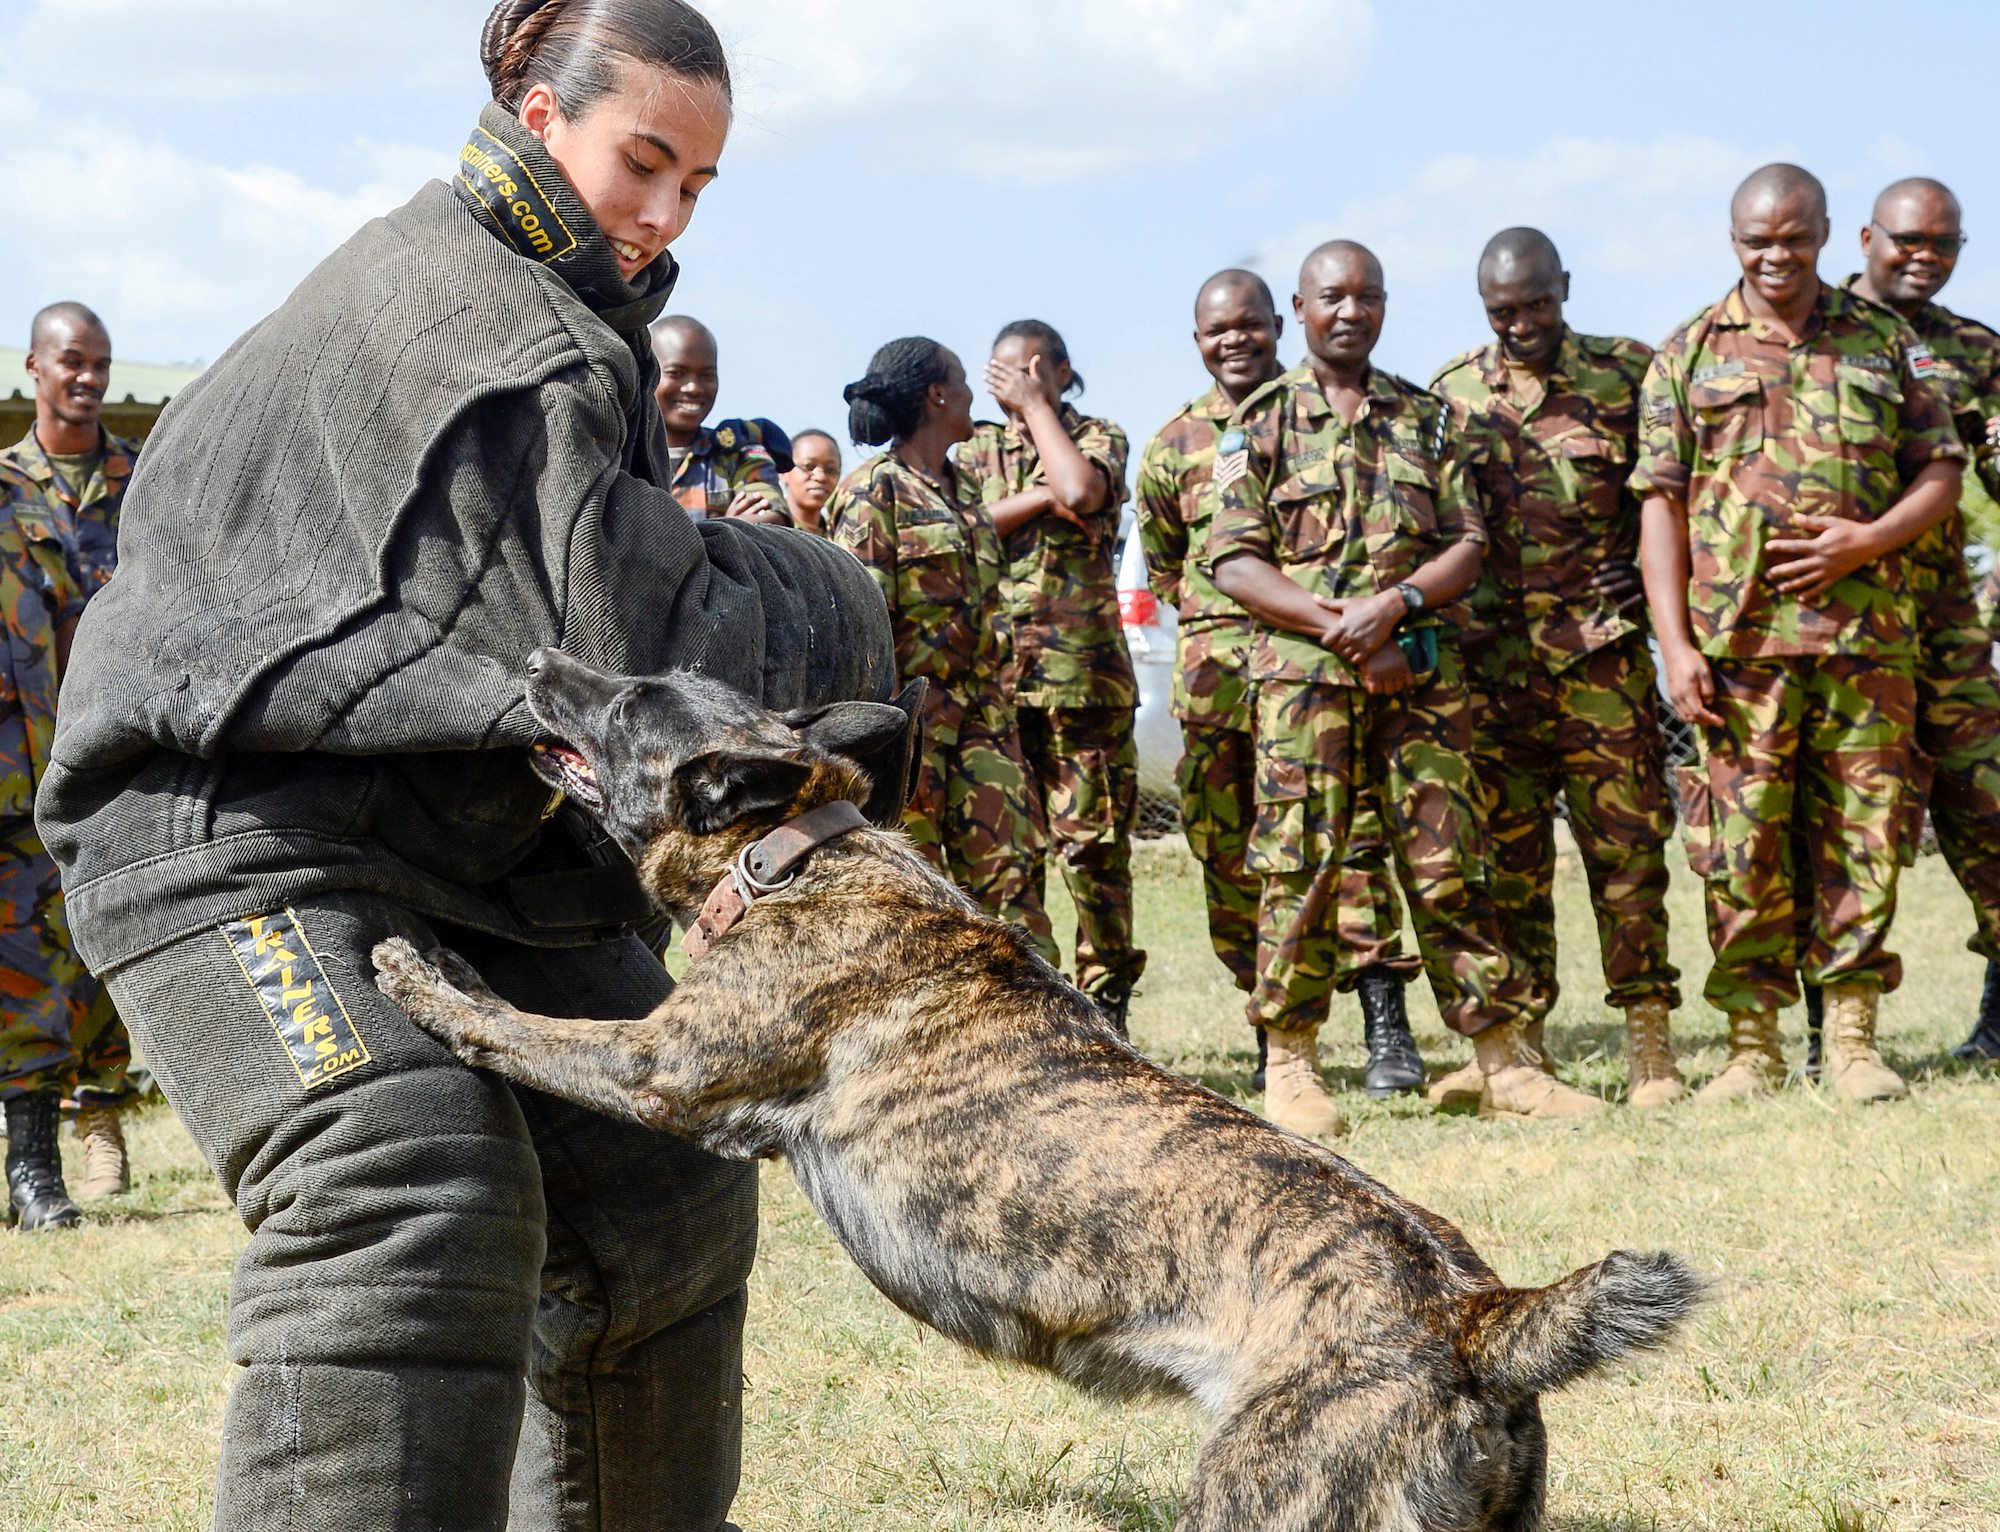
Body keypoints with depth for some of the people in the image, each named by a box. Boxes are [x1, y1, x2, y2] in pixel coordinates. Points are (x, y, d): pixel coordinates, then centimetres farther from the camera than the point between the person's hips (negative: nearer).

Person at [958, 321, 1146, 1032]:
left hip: (1083, 669, -2)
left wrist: (1034, 405, -3)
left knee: (1093, 840, -4)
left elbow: (1082, 490, -14)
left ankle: (1105, 998, 4)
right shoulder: (977, 449, 17)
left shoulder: (1097, 436, 9)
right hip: (994, 668, 3)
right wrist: (1040, 498, -7)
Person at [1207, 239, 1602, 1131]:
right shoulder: (1263, 423, 7)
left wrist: (1393, 604, -11)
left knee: (1449, 863, 1)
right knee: (1301, 864, -5)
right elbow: (1234, 562, -1)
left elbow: (1467, 546, 9)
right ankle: (1291, 1067, 3)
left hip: (1418, 667, 2)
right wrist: (1336, 624, -13)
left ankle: (1504, 1062, 3)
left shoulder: (1425, 418, 15)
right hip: (1302, 670, -2)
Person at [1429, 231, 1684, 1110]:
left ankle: (1648, 1045, 2)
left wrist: (1656, 568, -1)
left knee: (1627, 847, -3)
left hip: (1602, 653, -2)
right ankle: (1517, 1042, 9)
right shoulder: (1449, 394, 9)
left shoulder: (1628, 374, 3)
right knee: (1506, 857, 4)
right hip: (1489, 664, 2)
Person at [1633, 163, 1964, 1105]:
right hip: (1740, 641, -1)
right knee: (1742, 847, -2)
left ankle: (1852, 1036, 10)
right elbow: (1660, 505, 4)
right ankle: (1752, 1043, 6)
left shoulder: (1882, 345, 12)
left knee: (1862, 836, 2)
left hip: (1867, 637, 1)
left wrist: (1866, 541, -8)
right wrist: (1675, 645, -6)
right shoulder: (1688, 356, 8)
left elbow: (1941, 473, 12)